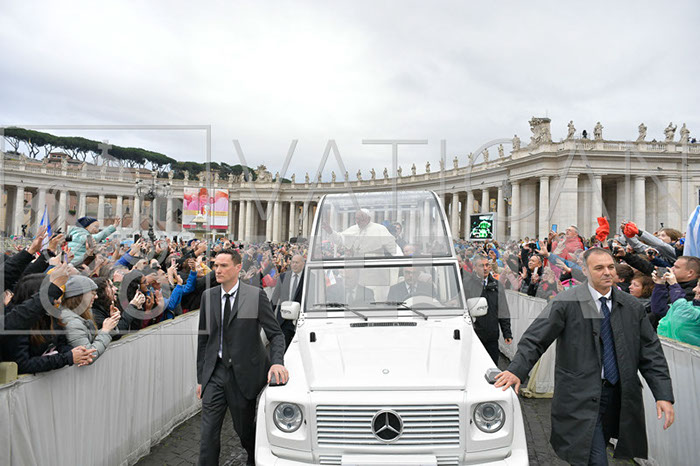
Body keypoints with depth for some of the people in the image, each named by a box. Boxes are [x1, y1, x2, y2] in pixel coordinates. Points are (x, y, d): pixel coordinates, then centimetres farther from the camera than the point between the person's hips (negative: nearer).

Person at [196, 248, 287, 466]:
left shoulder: (256, 295, -9)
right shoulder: (208, 296, 4)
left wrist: (277, 362, -26)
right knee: (208, 433, 3)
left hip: (243, 373, -3)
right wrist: (201, 377, 9)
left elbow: (276, 334, -9)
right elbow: (203, 338, 9)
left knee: (244, 429, 15)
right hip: (215, 372, 3)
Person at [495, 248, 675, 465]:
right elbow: (535, 340, -9)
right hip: (581, 397, -5)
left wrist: (664, 395, 0)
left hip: (618, 396, 5)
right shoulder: (566, 303, -8)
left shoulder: (633, 307, 6)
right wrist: (517, 370, -22)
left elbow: (651, 353, 8)